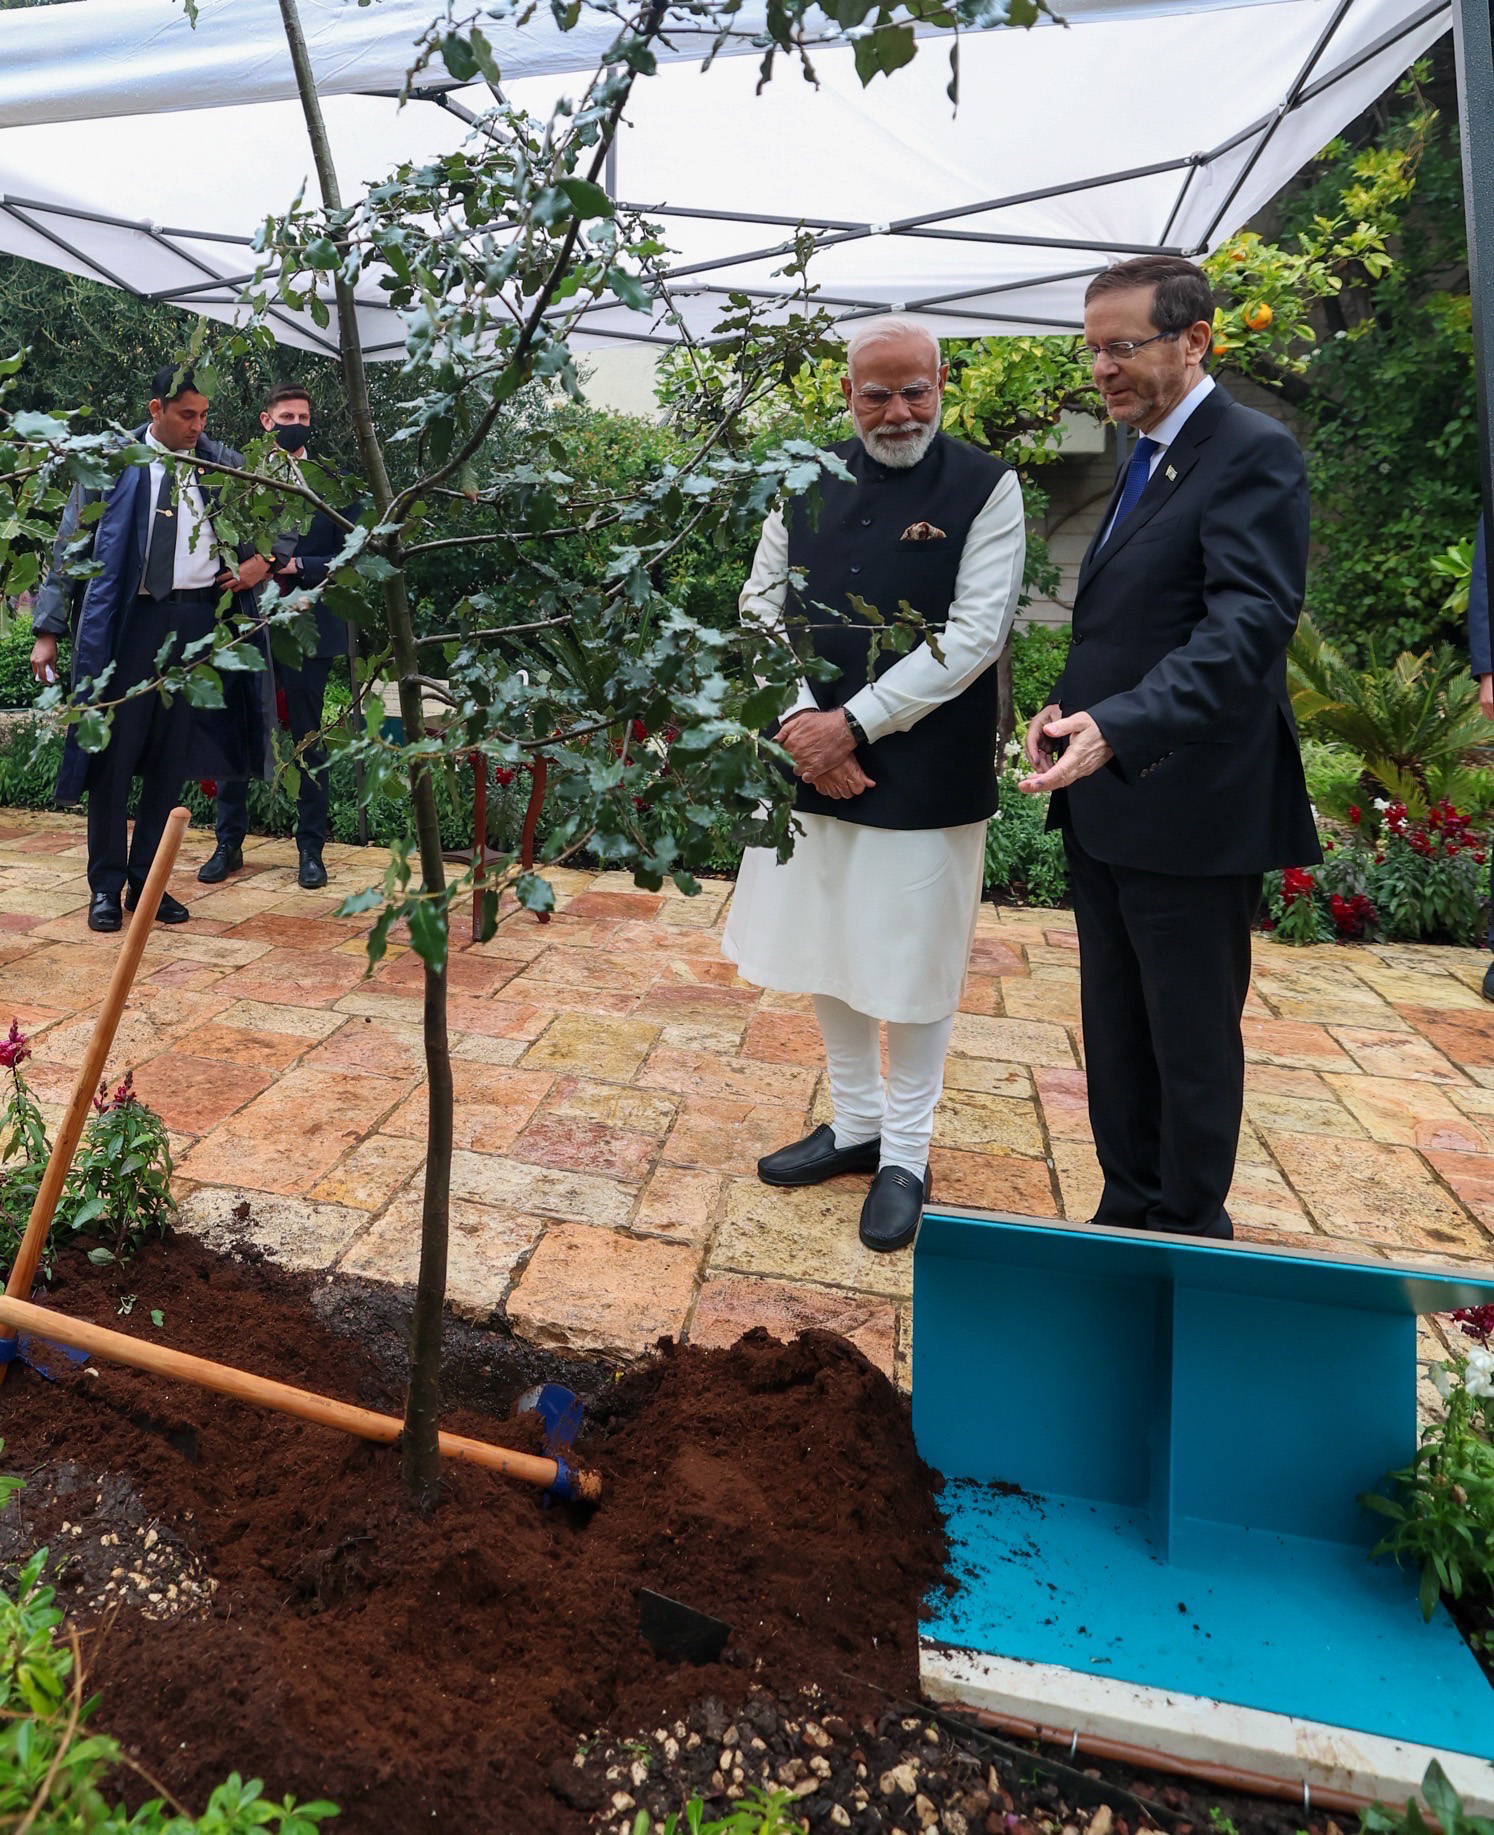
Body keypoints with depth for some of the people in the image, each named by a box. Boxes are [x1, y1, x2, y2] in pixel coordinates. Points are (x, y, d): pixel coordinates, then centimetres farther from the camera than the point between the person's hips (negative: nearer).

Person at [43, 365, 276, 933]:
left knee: (172, 754, 7)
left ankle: (146, 881, 18)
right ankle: (105, 886, 12)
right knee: (114, 750, 1)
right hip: (129, 616, -2)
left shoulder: (223, 464, 8)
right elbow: (71, 546, 2)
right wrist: (49, 630, -4)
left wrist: (264, 559, -1)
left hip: (200, 617, 3)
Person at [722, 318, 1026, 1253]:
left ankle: (906, 1156, 23)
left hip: (926, 775, -4)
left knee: (914, 967, 5)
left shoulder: (985, 488, -5)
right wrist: (802, 723, -9)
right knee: (827, 952, 14)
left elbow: (973, 635, -13)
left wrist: (852, 724, -17)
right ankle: (855, 1123, 34)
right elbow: (762, 606, 6)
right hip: (813, 761, 5)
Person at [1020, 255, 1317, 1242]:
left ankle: (1190, 1241, 25)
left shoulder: (1253, 452, -10)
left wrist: (1118, 727, -37)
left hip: (1191, 809, -8)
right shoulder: (1149, 458, 17)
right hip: (1109, 803, 8)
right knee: (1116, 1033, 16)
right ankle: (1128, 1213, 33)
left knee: (1192, 1041, 6)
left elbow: (1246, 625, -24)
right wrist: (1073, 710, 1)